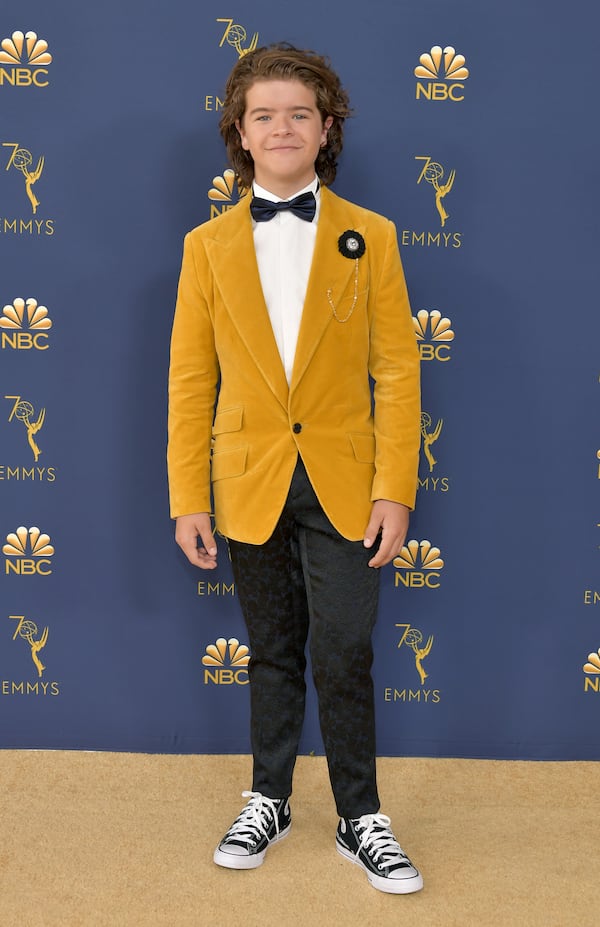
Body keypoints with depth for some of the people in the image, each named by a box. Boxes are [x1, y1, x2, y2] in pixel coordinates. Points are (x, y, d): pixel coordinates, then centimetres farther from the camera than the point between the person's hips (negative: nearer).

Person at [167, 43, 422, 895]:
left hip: (343, 487, -1)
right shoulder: (208, 246, 3)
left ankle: (360, 821, 21)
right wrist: (187, 498, -2)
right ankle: (268, 803, 32)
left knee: (344, 660, 3)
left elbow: (397, 370, -2)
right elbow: (190, 381, 2)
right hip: (251, 487, 1)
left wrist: (395, 491, -9)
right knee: (272, 655, 15)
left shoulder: (369, 237, 0)